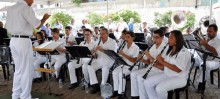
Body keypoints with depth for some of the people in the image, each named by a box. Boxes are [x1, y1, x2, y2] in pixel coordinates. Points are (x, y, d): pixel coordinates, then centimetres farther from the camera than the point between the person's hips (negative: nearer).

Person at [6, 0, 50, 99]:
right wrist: (44, 18, 5)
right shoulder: (26, 8, -12)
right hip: (23, 41, -8)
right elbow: (37, 25, -11)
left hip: (13, 40, 8)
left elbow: (8, 26, 16)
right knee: (26, 71, 1)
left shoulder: (10, 8, 13)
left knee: (18, 69, 17)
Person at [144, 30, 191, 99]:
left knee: (160, 88, -31)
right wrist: (156, 64, -8)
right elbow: (165, 66, 12)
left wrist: (163, 62, -22)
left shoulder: (184, 52, -15)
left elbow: (178, 69, -23)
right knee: (147, 82, -9)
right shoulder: (170, 51, 12)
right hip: (166, 74, 8)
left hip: (179, 78, -8)